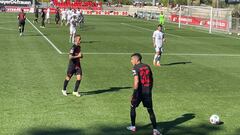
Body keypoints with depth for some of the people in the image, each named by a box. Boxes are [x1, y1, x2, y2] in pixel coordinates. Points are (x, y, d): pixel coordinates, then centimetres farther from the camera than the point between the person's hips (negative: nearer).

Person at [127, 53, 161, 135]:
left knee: (133, 107, 17)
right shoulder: (147, 67, 11)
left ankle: (133, 127, 25)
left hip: (139, 91, -5)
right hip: (148, 91, 5)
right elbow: (151, 80, 15)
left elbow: (136, 81, -19)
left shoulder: (135, 68, -9)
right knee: (150, 110, 7)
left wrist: (134, 93, -15)